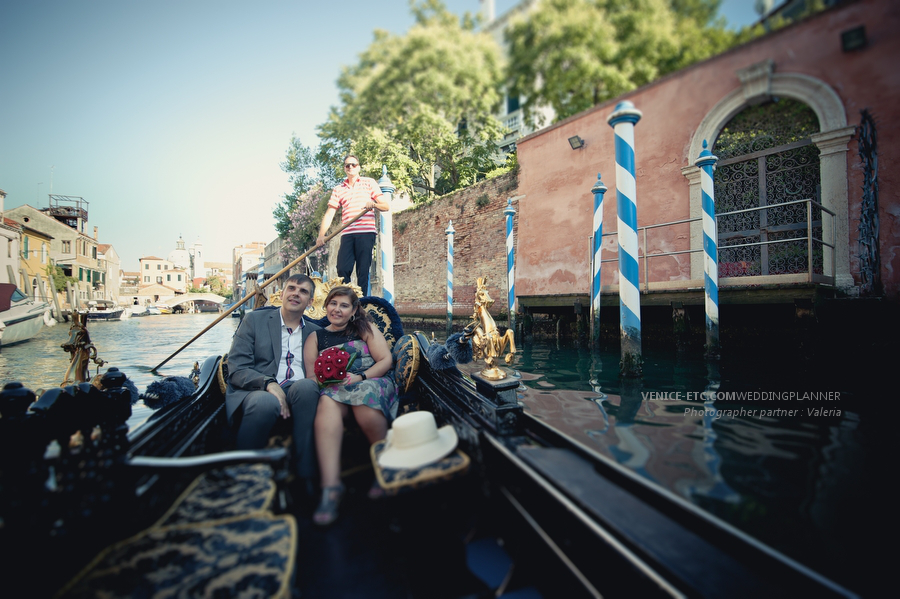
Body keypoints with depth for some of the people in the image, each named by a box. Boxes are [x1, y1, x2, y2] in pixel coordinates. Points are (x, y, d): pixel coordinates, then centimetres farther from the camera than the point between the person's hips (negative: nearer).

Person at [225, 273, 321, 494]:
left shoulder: (314, 332, 19)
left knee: (307, 385, -33)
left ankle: (307, 475, -26)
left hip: (298, 395, 2)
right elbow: (236, 369, 0)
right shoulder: (254, 319, 11)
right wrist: (269, 384, -20)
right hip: (254, 392, -2)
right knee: (266, 401, -37)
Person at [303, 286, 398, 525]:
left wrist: (361, 377, -12)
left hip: (373, 381, -1)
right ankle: (331, 486, -42)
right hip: (334, 388, 2)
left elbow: (386, 360, 3)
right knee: (327, 405, -34)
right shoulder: (316, 337, 19)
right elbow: (310, 375, 11)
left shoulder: (365, 329, 13)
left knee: (364, 399, -37)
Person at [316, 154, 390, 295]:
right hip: (347, 234, 3)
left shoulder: (369, 183, 13)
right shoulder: (338, 189, 18)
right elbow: (329, 214, 10)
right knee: (342, 270, -5)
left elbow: (386, 206, 6)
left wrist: (374, 204, -16)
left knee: (363, 271, -4)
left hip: (366, 232, -2)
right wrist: (321, 235, -3)